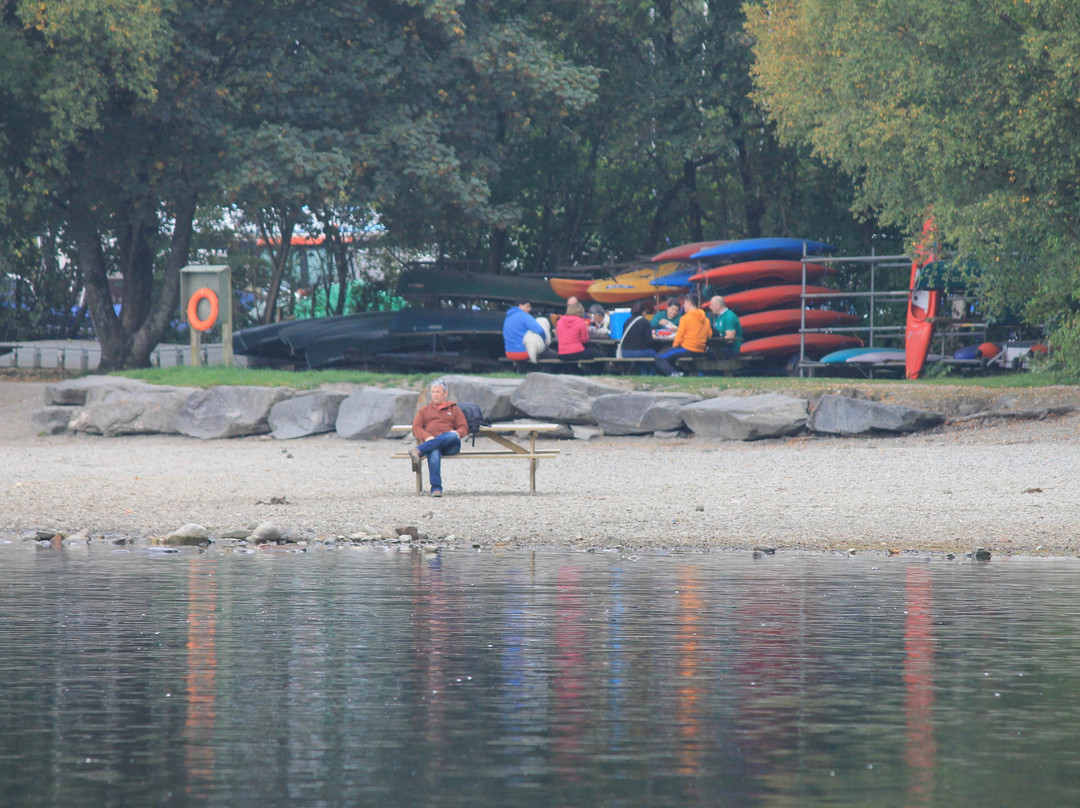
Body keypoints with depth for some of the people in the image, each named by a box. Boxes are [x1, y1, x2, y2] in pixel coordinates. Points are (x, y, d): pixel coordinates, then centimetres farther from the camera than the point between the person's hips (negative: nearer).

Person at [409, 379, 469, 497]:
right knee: (434, 453, -39)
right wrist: (427, 437, -9)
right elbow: (416, 427, 13)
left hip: (450, 446, 0)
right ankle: (436, 488, -48)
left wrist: (457, 433, -11)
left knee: (452, 436, -38)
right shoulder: (425, 410, 27)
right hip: (430, 443, 0)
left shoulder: (454, 409, 26)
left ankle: (419, 451, -47)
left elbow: (464, 427, 16)